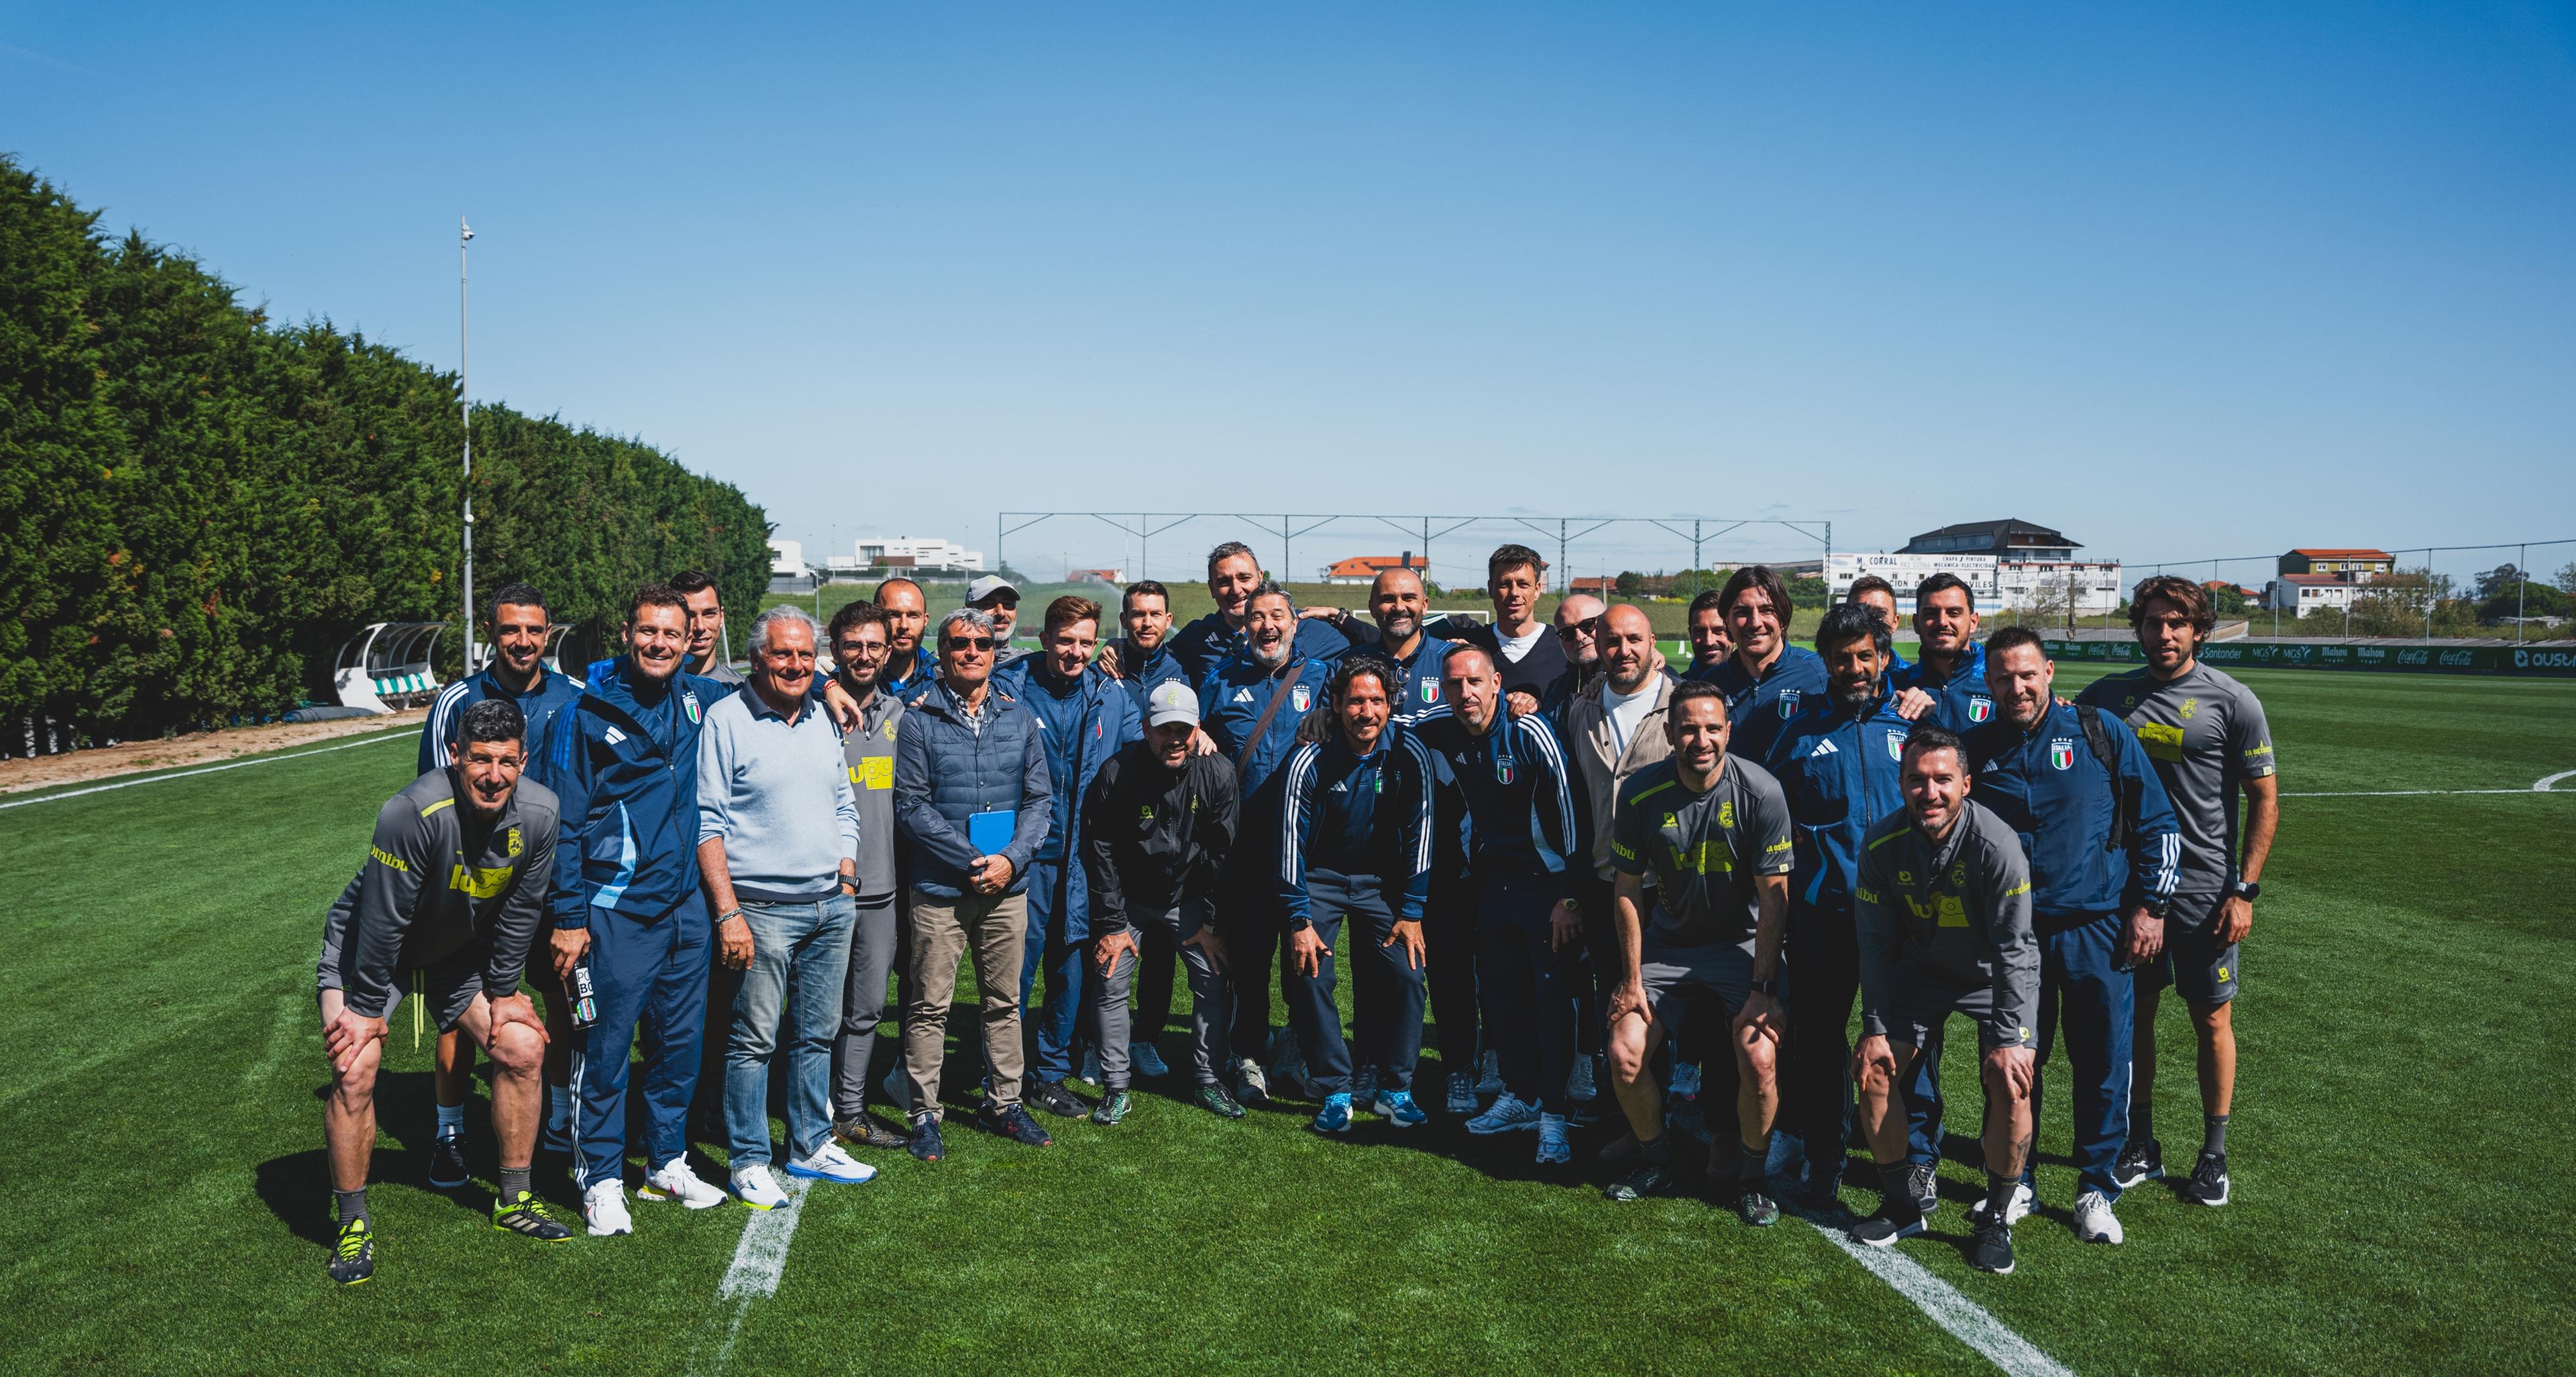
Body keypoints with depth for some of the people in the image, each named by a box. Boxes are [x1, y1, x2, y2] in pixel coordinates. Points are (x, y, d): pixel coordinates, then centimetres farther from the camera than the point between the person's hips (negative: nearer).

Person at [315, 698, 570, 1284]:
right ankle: (353, 1225, 1)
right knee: (354, 1071, -18)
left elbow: (519, 912, -6)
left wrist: (504, 992, -1)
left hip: (461, 950, 5)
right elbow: (382, 920, -27)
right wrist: (367, 1009, -20)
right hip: (367, 948, -5)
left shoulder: (538, 813, -20)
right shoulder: (414, 811, -36)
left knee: (522, 1046, -3)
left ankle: (513, 1200, 14)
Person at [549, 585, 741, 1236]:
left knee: (682, 1040, 13)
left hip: (685, 904, 5)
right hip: (615, 909, -4)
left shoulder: (699, 699, 6)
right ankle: (601, 1180, 15)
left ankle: (668, 1162, 29)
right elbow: (568, 820, -5)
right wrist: (569, 917, -8)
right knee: (605, 1047, 1)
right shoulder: (592, 711, -5)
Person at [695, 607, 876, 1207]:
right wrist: (728, 913, -15)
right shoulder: (725, 720, -6)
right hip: (763, 909, -6)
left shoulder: (821, 721, 13)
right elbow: (707, 824, -10)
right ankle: (748, 1162, 11)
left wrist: (847, 884, 10)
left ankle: (811, 1146, 26)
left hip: (831, 906, 6)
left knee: (817, 1034, 14)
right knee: (753, 1039, 0)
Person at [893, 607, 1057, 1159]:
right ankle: (925, 1116, 15)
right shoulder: (918, 718, -4)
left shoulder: (1019, 717, 8)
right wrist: (972, 862, -13)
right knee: (930, 1006, 3)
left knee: (1004, 1001, 13)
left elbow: (1040, 797, 7)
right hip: (939, 888, -3)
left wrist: (1012, 858, -9)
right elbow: (910, 805, -9)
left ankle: (1004, 1103, 26)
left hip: (1008, 886, 4)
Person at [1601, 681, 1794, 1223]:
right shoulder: (1640, 793, -11)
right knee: (1624, 1055, -9)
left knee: (1759, 1061, -22)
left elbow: (1774, 898, -13)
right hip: (1667, 943, 3)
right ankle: (1655, 1162, 18)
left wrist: (1761, 988, -17)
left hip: (1742, 942, -2)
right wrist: (1632, 980, -2)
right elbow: (1629, 889, -1)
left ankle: (1752, 1178, 5)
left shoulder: (1760, 792, -18)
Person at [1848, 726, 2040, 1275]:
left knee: (2010, 1081, -20)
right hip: (1919, 968, 3)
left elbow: (2013, 947, -24)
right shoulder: (1882, 844, -17)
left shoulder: (1997, 845, -28)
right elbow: (1875, 940, -8)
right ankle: (1901, 1206, 13)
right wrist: (1874, 1028, -10)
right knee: (1874, 1069, -6)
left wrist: (2008, 1038, -27)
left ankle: (1997, 1217, 1)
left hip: (1993, 973, -3)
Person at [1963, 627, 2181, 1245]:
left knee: (2103, 1065, 4)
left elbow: (2158, 823, 4)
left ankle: (2096, 1189, 19)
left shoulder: (2101, 732, 0)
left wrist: (2150, 906, 1)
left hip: (2098, 929, -1)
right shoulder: (1978, 748, 4)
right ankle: (2014, 1181, 22)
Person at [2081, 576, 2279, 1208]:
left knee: (2212, 1021, 7)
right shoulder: (2108, 695, 3)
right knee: (2134, 1015, 10)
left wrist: (2245, 889, -8)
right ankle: (2141, 1146, 24)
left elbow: (2265, 801, -3)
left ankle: (2213, 1155, 21)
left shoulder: (2232, 701, -5)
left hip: (2204, 892, -3)